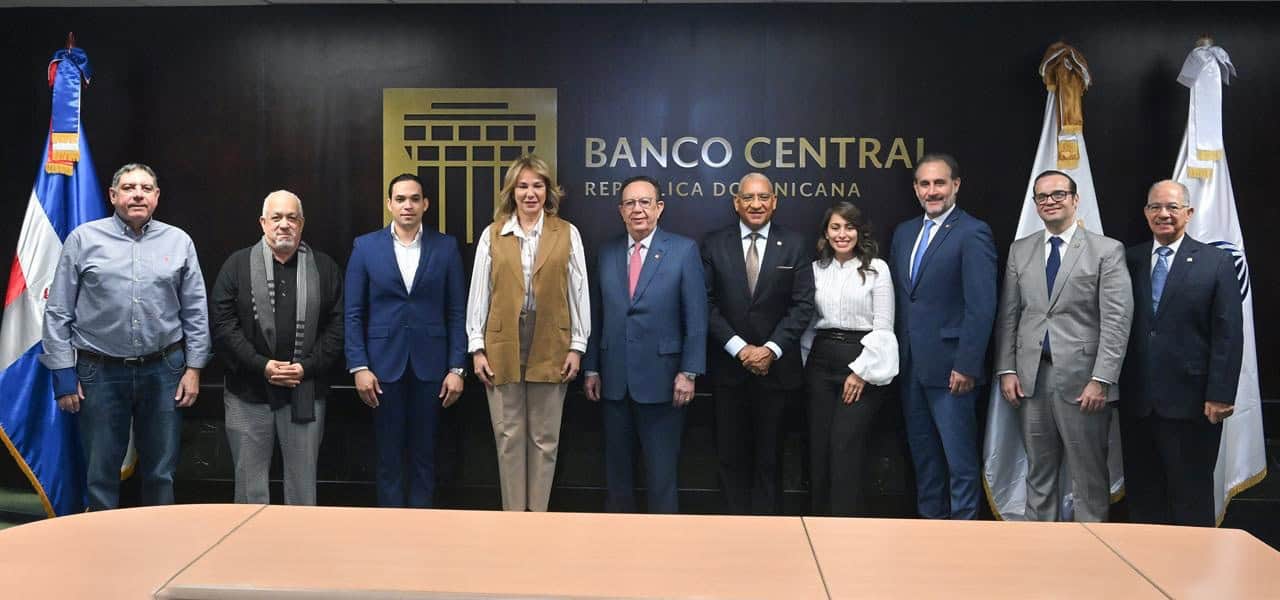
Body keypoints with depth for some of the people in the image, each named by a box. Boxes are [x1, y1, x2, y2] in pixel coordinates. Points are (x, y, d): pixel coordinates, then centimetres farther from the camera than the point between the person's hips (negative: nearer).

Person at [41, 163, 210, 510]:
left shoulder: (179, 242, 4)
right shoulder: (84, 239, -1)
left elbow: (196, 312, 7)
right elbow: (58, 312, 0)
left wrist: (194, 367, 1)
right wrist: (63, 374, -3)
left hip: (164, 371, 1)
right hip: (100, 373, -1)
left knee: (161, 474, 11)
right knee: (100, 476, 9)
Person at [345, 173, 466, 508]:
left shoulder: (446, 247, 3)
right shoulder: (366, 246, 2)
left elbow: (457, 312, 2)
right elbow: (353, 313, 1)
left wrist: (457, 368, -3)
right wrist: (359, 367, -6)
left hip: (430, 365, 0)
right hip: (384, 364, 0)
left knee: (424, 453, 8)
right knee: (389, 454, 7)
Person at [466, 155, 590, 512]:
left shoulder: (567, 234, 3)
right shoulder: (492, 234, 4)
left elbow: (579, 292, 3)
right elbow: (478, 293, 3)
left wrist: (577, 346, -2)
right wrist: (476, 348, -1)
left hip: (550, 347, 0)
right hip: (503, 346, 0)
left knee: (544, 438, 6)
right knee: (509, 436, 5)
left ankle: (537, 515, 17)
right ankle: (513, 514, 16)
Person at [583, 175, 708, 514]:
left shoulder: (683, 250, -3)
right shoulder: (607, 253, 8)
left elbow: (696, 317, -6)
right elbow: (597, 316, 10)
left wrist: (689, 372, -11)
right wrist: (591, 368, 7)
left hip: (660, 379, -4)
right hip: (613, 380, 4)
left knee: (662, 469, 3)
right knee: (617, 464, 13)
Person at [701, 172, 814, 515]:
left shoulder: (794, 246, 3)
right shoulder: (714, 246, 3)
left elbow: (803, 305, -3)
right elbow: (708, 305, -2)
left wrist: (770, 350, -12)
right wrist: (740, 348, -11)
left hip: (776, 367, 0)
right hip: (729, 367, 1)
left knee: (769, 456, 7)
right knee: (731, 453, 7)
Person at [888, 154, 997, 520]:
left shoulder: (973, 234, -9)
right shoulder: (904, 232, 13)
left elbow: (981, 307, -14)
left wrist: (967, 366, -18)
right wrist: (896, 356, 9)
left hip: (949, 367, -7)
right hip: (910, 366, 7)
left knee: (960, 457, 1)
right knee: (922, 452, 15)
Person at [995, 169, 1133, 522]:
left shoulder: (1107, 251, -1)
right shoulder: (1019, 251, 11)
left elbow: (1116, 320, -7)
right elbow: (1008, 316, 11)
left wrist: (1101, 380, -14)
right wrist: (1006, 369, 2)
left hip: (1081, 379, -3)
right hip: (1031, 377, 4)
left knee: (1088, 475, 4)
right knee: (1038, 471, 12)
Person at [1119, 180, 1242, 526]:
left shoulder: (1217, 263, 0)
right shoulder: (1129, 261, 7)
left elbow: (1229, 335, -4)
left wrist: (1221, 395, -10)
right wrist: (1114, 385, 2)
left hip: (1190, 403, -3)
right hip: (1136, 402, 3)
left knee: (1191, 497, 5)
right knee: (1142, 495, 10)